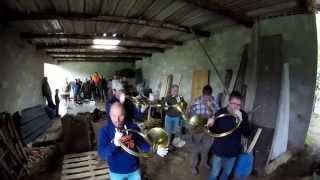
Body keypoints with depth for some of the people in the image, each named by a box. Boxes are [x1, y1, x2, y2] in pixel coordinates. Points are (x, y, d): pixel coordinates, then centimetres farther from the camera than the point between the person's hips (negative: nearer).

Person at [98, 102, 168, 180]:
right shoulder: (105, 130, -15)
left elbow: (142, 143, -1)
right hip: (116, 172, -1)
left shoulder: (133, 127, -10)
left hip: (134, 170, 2)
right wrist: (114, 143, -42)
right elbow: (102, 154, -23)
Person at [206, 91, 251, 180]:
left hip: (233, 151, 2)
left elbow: (247, 134, -16)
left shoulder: (243, 115, -10)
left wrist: (241, 120, -31)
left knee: (227, 173, 24)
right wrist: (210, 125, -32)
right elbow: (213, 132, -8)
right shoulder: (220, 113, -16)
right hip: (219, 150, -2)